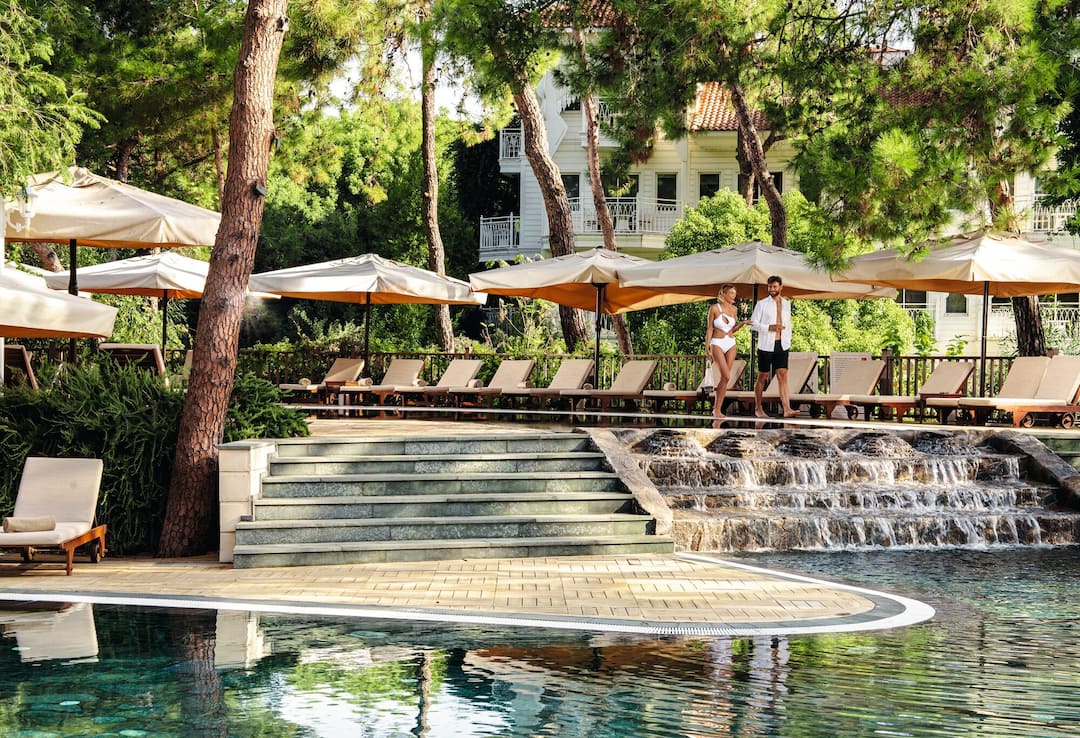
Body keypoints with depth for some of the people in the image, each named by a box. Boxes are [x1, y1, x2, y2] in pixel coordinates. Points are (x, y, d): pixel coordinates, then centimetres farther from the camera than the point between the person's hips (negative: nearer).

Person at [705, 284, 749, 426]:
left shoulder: (733, 309, 7)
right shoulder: (714, 308, -8)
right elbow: (710, 329, -5)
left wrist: (742, 323, -3)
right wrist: (707, 348, -10)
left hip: (731, 344, 5)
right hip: (717, 344, -5)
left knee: (724, 377, 1)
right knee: (726, 376, -17)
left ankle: (717, 409, 7)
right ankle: (716, 408, -5)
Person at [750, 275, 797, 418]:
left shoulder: (786, 303, 12)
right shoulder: (762, 304, -2)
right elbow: (753, 324, -5)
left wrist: (788, 340, 13)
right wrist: (769, 327, -19)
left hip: (782, 346, 3)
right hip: (766, 346, -3)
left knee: (783, 376, -7)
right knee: (762, 377, 4)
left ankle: (787, 409, -15)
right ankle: (758, 409, 15)